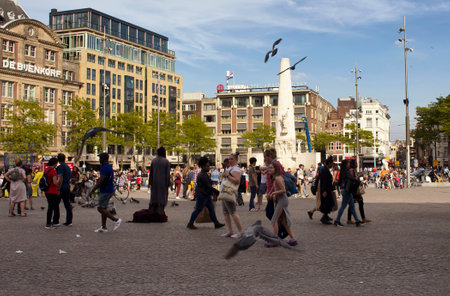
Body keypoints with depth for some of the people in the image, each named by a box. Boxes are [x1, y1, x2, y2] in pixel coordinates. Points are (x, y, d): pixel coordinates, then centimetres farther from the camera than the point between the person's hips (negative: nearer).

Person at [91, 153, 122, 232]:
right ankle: (103, 227, 14)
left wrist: (92, 191, -18)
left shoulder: (105, 168, -18)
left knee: (100, 208, -6)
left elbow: (100, 181, -23)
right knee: (104, 208, 12)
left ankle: (116, 220, -8)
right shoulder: (109, 167, 15)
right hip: (109, 190, 10)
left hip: (105, 191, -10)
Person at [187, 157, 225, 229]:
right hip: (202, 195, -10)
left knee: (211, 208, 8)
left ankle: (216, 223, 11)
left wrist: (212, 192, 18)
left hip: (206, 195, 10)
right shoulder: (202, 175, -20)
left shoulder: (204, 174, 13)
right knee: (198, 209, -1)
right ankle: (190, 224, 9)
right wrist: (217, 192, -19)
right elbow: (208, 186, -23)